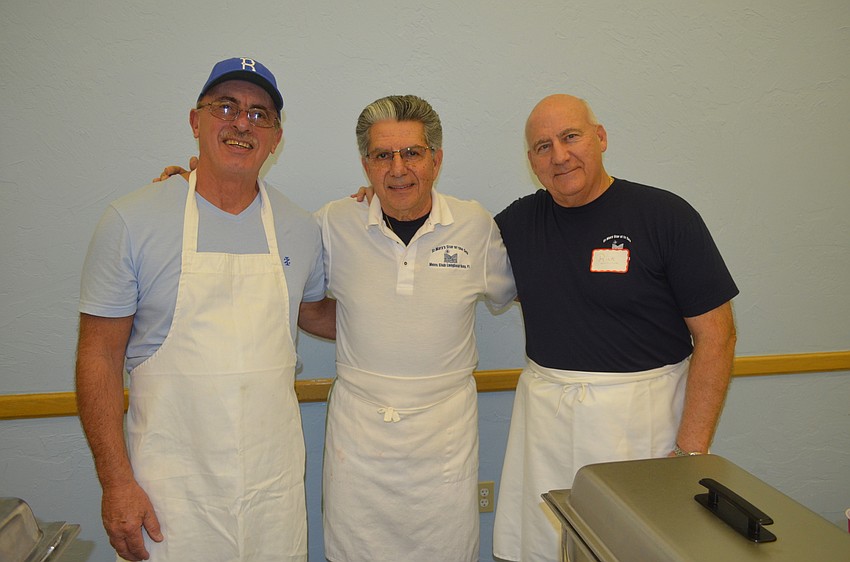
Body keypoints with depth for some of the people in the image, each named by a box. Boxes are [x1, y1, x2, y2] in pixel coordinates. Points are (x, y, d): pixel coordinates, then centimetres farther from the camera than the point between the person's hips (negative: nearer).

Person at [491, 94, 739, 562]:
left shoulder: (665, 215, -7)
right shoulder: (519, 221, 5)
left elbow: (715, 335, -7)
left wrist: (692, 450, -12)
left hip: (642, 415, -3)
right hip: (544, 416, 4)